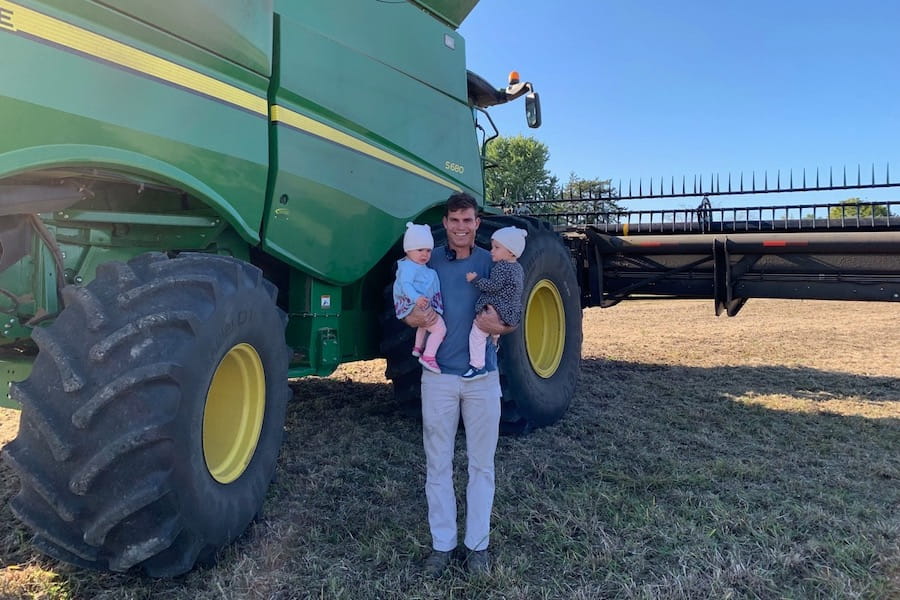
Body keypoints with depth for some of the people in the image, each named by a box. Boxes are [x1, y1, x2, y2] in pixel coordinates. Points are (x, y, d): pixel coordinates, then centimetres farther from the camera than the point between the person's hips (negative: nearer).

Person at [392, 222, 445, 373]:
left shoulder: (420, 266, 12)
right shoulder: (408, 267, -20)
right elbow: (405, 284, -33)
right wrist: (416, 298, -47)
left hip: (424, 304, 11)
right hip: (418, 306, -11)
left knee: (424, 325, 37)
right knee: (440, 328, -16)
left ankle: (418, 348, 56)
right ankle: (428, 357, -13)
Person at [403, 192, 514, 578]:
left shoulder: (492, 262, 0)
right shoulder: (429, 261, 1)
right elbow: (407, 312, 4)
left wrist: (499, 326, -21)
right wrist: (416, 318, -19)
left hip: (483, 377, 0)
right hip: (439, 376, 1)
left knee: (481, 464, 9)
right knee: (438, 465, 8)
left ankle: (477, 545, 23)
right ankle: (442, 543, 23)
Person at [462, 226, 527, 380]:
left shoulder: (501, 267, -17)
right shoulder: (518, 267, 13)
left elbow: (493, 286, -22)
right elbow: (520, 288, 23)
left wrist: (475, 279, -14)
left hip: (499, 309, -10)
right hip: (513, 312, 10)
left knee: (477, 332, -12)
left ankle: (477, 366, -14)